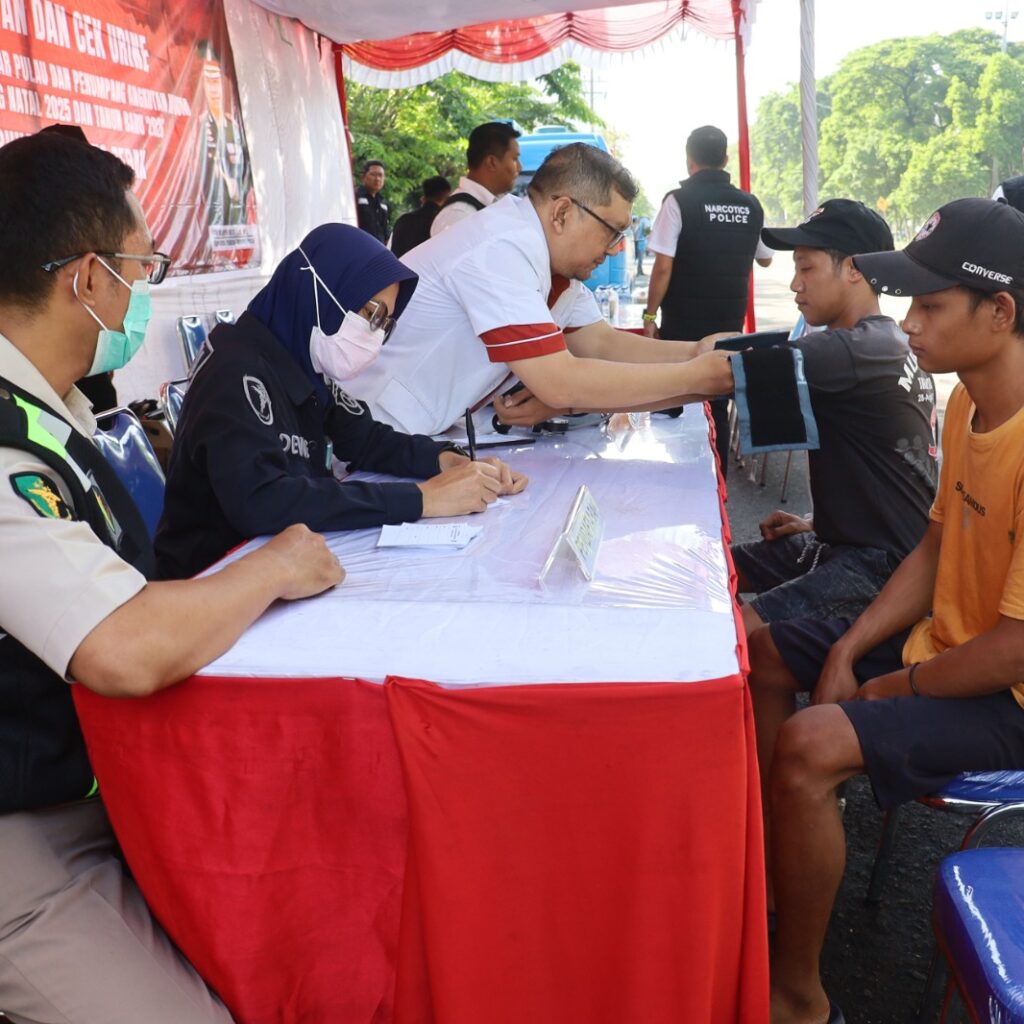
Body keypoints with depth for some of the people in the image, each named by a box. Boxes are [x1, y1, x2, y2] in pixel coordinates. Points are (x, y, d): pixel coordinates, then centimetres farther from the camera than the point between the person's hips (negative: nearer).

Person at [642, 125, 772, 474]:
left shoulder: (680, 200, -10)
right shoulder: (750, 205, 4)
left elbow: (663, 267, -15)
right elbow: (764, 259, 20)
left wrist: (650, 315, -5)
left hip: (684, 326, -4)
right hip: (730, 324, 4)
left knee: (679, 406, 7)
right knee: (718, 406, 14)